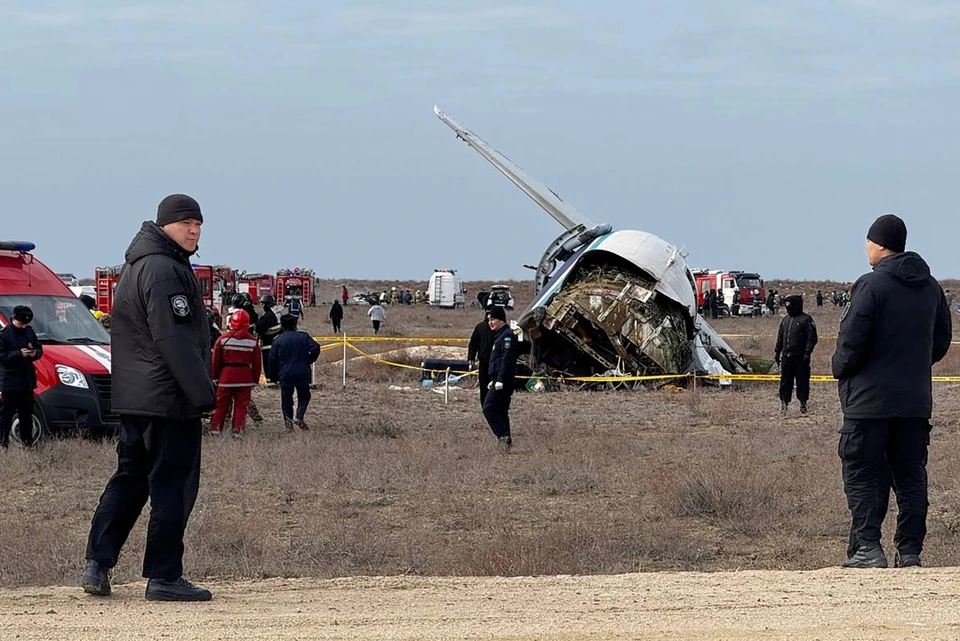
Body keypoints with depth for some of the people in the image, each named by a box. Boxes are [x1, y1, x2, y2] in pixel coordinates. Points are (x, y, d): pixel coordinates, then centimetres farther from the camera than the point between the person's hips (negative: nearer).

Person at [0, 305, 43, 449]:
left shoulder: (29, 332, 11)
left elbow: (39, 349, 18)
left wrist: (35, 353, -6)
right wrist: (19, 354, -23)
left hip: (27, 381, 7)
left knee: (26, 414, 14)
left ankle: (27, 442, 23)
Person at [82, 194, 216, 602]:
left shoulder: (135, 266, 18)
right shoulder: (165, 270, -15)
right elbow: (174, 340, -21)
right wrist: (203, 393, -19)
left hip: (132, 397, 10)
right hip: (169, 399, -10)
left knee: (129, 480, 15)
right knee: (173, 485, -5)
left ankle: (97, 564, 12)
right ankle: (163, 578, -3)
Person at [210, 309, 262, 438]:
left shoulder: (223, 339, -4)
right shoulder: (252, 341, 0)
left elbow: (216, 361, 0)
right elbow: (256, 363, 4)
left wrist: (215, 378, 10)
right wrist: (255, 381, 13)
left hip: (226, 377, 0)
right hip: (245, 378, 0)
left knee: (221, 404, 9)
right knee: (241, 406, 5)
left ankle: (215, 429, 9)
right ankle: (238, 432, 0)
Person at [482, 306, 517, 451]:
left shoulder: (507, 336, -13)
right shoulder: (499, 336, 19)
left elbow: (506, 360, -21)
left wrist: (500, 380, -25)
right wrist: (493, 380, 26)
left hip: (503, 381, -11)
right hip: (499, 380, 11)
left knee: (489, 408, -14)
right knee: (501, 410, 13)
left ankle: (503, 435, -17)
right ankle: (505, 439, 15)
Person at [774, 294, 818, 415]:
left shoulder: (806, 319, -6)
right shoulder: (785, 320, 14)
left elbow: (812, 338, -9)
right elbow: (780, 337, 20)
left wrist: (807, 352, -16)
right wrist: (777, 352, 14)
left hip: (801, 358, -6)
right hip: (787, 356, 6)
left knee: (802, 381, 1)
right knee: (785, 382, 7)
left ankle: (803, 403, 10)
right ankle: (784, 403, 12)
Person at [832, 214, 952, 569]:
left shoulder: (871, 285, -14)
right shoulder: (930, 287, 9)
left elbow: (851, 342, -16)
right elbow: (942, 339, 16)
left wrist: (840, 368, 2)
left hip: (870, 400, -6)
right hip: (917, 400, 6)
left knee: (863, 474, -1)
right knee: (911, 475, 10)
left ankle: (867, 547, -8)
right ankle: (910, 550, 7)